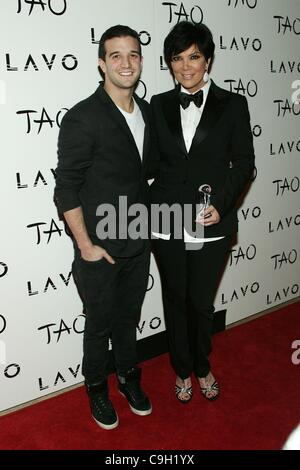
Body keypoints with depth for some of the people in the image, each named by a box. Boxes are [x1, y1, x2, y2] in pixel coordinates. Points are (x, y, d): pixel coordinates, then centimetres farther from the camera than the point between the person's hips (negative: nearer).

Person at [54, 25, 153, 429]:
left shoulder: (147, 111, 4)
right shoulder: (82, 118, -17)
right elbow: (66, 189, -15)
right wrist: (86, 246, -14)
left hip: (138, 244, 5)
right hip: (100, 249, -5)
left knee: (129, 318, 22)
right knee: (101, 324, 14)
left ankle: (129, 376, 46)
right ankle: (97, 387, 39)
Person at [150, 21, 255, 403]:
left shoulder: (233, 105, -1)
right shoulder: (159, 105, 5)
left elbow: (243, 163, -1)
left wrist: (222, 204, -14)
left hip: (211, 224, -1)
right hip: (167, 222, 2)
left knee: (201, 302, 10)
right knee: (175, 300, 14)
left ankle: (202, 366, 39)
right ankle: (182, 369, 36)